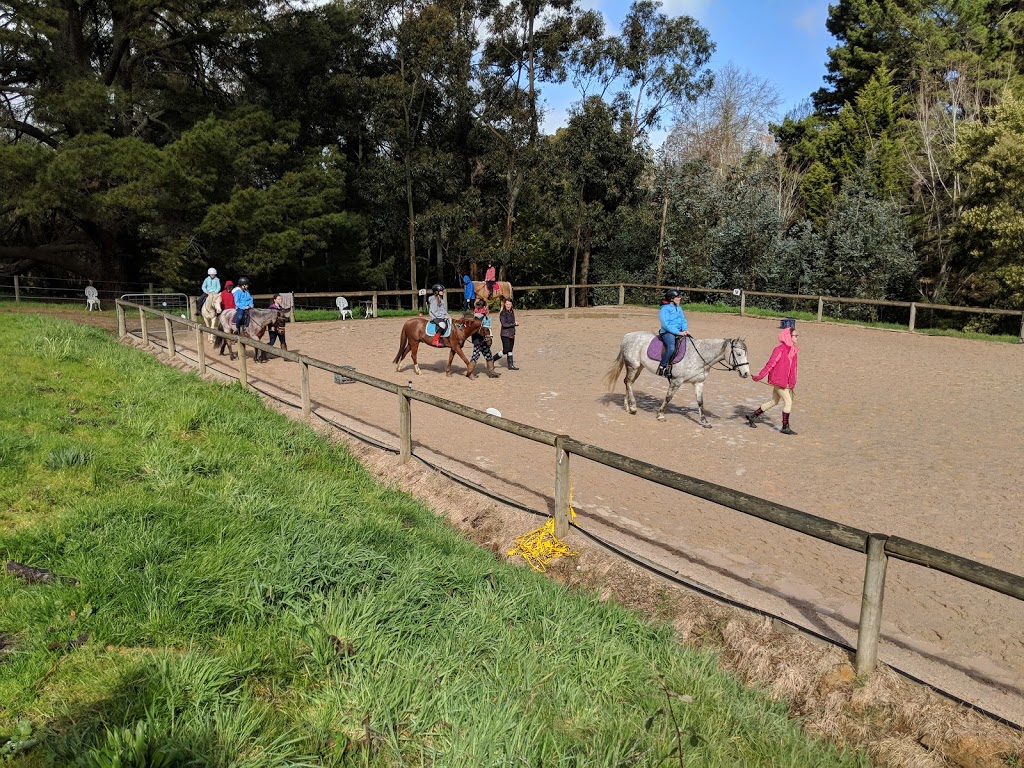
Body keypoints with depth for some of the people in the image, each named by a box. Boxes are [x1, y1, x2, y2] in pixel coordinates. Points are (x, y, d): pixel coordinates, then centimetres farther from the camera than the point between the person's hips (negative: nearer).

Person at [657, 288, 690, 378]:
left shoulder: (679, 308, 17)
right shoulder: (664, 309, -8)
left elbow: (683, 320, 17)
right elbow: (666, 325, -15)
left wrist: (685, 330, -5)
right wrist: (679, 332, -18)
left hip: (679, 332, 8)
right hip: (667, 333, -8)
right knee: (671, 348, -33)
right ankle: (662, 367, -20)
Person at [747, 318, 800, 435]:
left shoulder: (793, 350, 9)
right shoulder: (780, 349, -18)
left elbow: (793, 367, 15)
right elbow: (771, 363, -20)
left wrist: (793, 382, 17)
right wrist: (760, 376, -23)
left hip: (785, 380, 9)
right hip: (778, 379, -9)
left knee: (774, 401, 17)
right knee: (788, 401, -6)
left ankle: (753, 416, 28)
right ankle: (785, 427, 4)